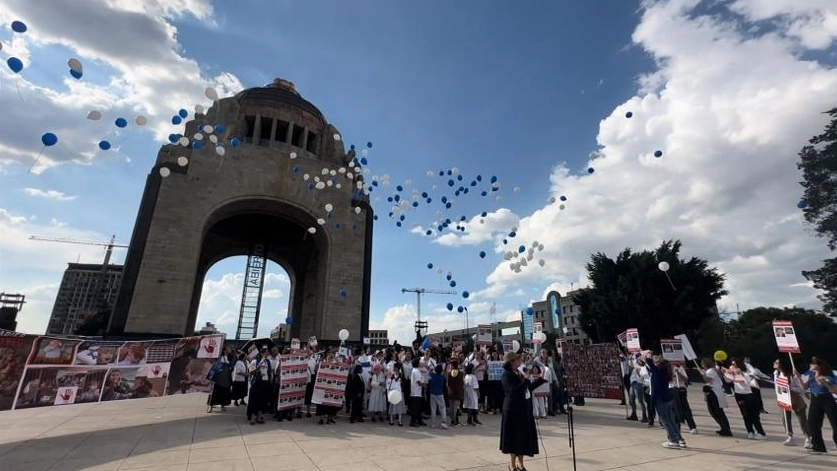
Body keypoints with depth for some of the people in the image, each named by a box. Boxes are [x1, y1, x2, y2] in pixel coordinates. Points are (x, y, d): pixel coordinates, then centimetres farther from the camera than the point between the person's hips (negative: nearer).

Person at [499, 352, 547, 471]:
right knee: (514, 436, 2)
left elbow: (528, 388, 18)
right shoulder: (506, 375, -16)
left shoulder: (518, 373, 10)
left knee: (524, 435, 14)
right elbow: (514, 391, -26)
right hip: (513, 410, -8)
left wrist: (541, 379, 14)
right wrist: (525, 380, -23)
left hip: (524, 409, 8)